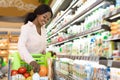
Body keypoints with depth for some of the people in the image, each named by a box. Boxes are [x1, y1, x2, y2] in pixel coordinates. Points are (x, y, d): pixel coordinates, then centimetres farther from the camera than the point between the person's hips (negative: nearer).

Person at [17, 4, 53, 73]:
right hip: (26, 62, -5)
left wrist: (44, 51, -3)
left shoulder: (44, 30, 10)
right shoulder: (26, 27, -10)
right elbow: (21, 46, -26)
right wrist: (32, 61, -41)